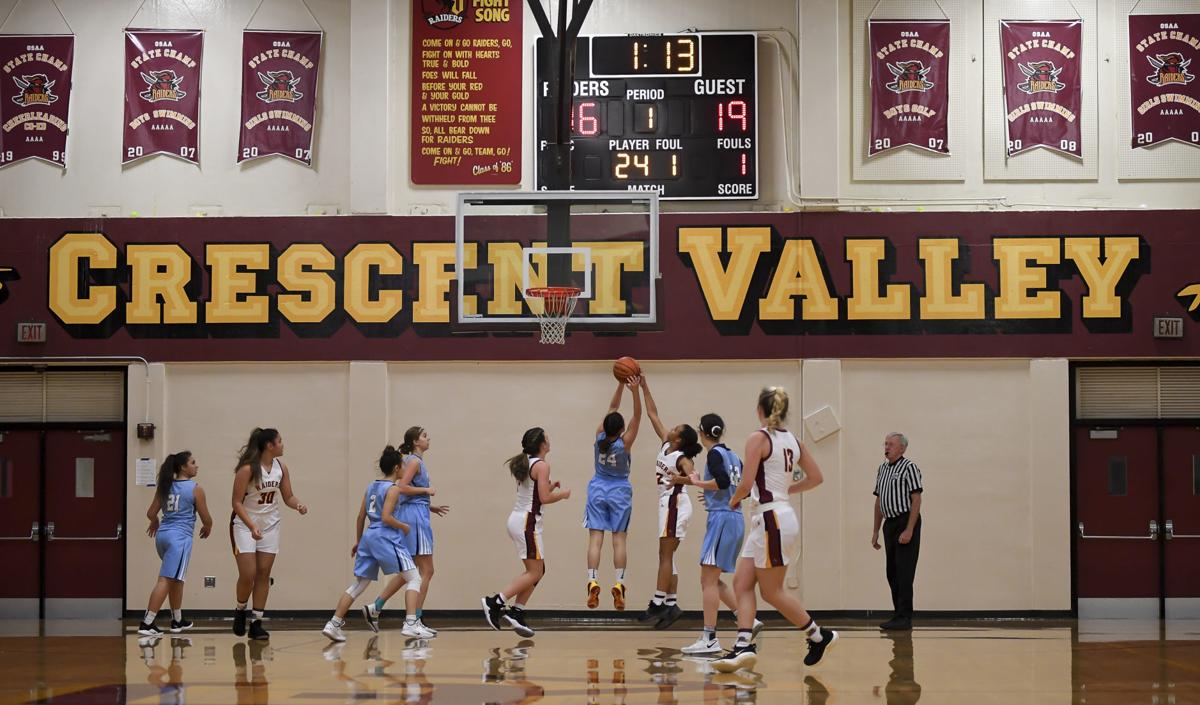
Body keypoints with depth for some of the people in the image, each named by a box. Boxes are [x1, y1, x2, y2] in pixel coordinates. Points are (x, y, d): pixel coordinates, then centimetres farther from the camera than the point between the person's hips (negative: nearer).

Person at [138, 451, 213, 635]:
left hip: (162, 535, 7)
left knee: (176, 579, 22)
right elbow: (206, 519, 0)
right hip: (180, 537, -7)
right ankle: (147, 623, -15)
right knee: (166, 580, -9)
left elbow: (151, 513, 11)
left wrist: (155, 523, 34)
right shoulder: (195, 489, -5)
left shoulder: (165, 487, 10)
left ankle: (177, 620, 31)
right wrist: (207, 528, 23)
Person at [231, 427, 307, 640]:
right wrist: (252, 527, -28)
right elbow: (237, 502, -18)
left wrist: (299, 505, -15)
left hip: (270, 525, 5)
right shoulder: (247, 469, -19)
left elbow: (288, 496, 8)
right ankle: (240, 611, 17)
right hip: (245, 525, -5)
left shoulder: (281, 468, -1)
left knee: (264, 573, 3)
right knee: (248, 575, -10)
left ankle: (256, 622, 7)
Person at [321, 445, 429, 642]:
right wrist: (404, 527, -2)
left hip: (368, 537, 8)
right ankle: (411, 624, -14)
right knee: (414, 578, -2)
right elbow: (386, 517, -17)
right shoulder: (393, 489, -7)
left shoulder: (371, 487, 15)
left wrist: (358, 540, 26)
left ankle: (334, 624, 8)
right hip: (386, 537, -8)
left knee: (359, 584, 14)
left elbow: (361, 516, 17)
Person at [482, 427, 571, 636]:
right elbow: (544, 498, -17)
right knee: (534, 572, -6)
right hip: (527, 521, -9)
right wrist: (562, 494, 0)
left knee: (537, 570, 13)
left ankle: (516, 612, 8)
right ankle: (495, 602, -13)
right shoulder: (542, 465, -11)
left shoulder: (526, 464, 15)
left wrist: (550, 487, 15)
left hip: (517, 519, 9)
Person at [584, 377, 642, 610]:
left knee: (595, 538, -4)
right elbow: (637, 417, -17)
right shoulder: (624, 443, -16)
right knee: (619, 539, 0)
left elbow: (612, 408, 0)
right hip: (619, 492, -2)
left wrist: (621, 385, -1)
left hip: (598, 490, 2)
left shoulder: (599, 437, -8)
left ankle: (593, 583, -14)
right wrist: (635, 392, -27)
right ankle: (618, 585, -7)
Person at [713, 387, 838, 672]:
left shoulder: (758, 438, -12)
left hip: (772, 519, -9)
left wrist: (733, 500, 3)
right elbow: (815, 477, 16)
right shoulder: (792, 440, 10)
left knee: (772, 591, 2)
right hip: (783, 515, 9)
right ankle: (744, 646, -4)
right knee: (742, 582, 5)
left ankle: (819, 636, 13)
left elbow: (746, 484, -17)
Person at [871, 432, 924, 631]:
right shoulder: (882, 469, 16)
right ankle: (899, 615, 15)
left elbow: (916, 500, -13)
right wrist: (876, 531, 16)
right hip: (889, 524, 8)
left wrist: (909, 530, -19)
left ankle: (904, 618, -8)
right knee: (892, 573, 9)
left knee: (904, 572, -9)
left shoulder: (909, 468, -7)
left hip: (906, 522, -8)